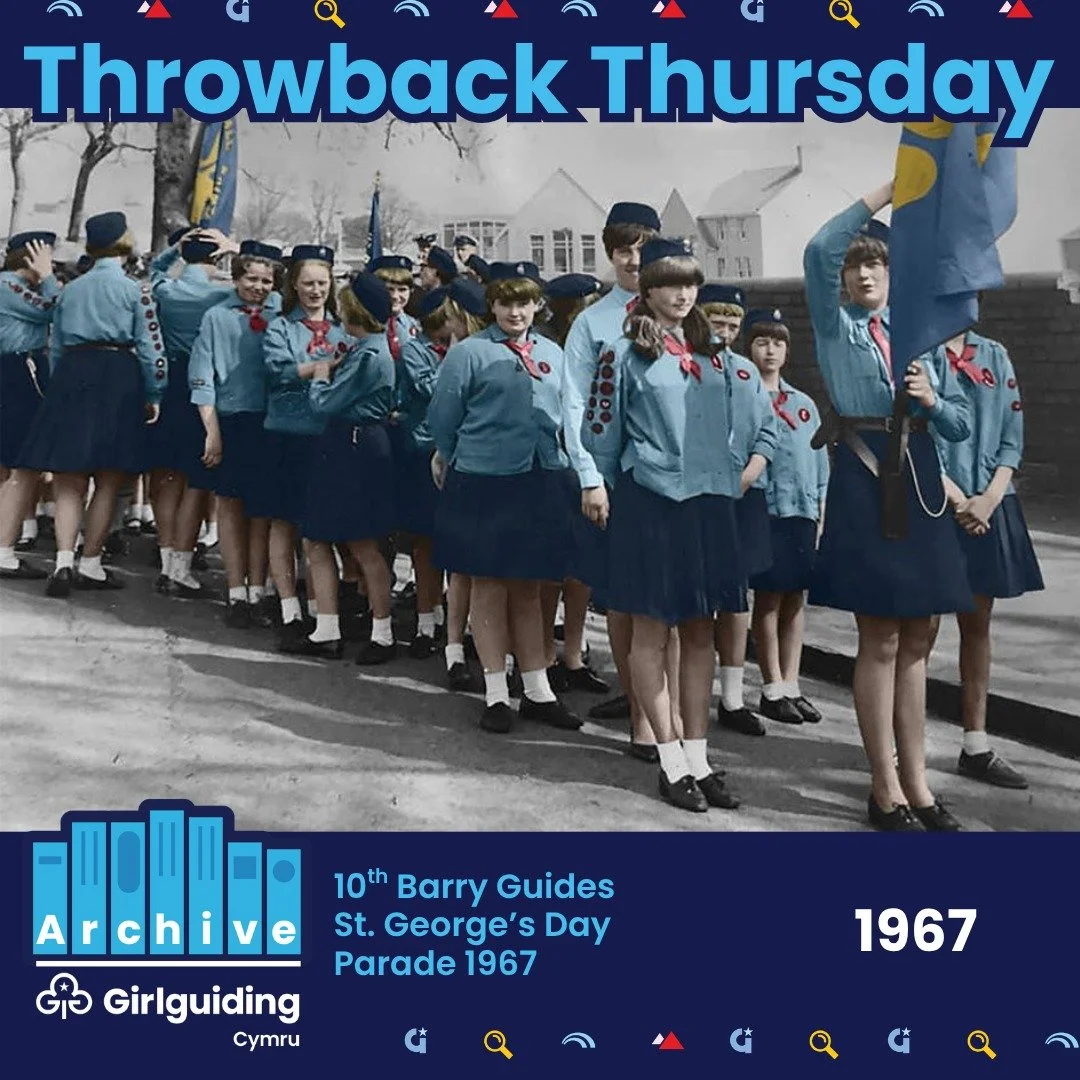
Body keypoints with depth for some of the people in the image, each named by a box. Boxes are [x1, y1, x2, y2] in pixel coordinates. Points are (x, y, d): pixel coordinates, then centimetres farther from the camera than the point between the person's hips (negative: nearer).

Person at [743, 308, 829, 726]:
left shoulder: (804, 403, 16)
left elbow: (820, 460, 18)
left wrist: (821, 510, 13)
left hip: (802, 509, 6)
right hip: (764, 509, -6)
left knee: (795, 600, 9)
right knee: (769, 600, 0)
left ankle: (791, 686, 17)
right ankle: (773, 690, 8)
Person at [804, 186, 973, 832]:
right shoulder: (837, 328, 6)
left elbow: (962, 426, 13)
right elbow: (819, 252, -14)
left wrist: (932, 401, -8)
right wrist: (889, 189, -15)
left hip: (920, 480, 5)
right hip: (864, 476, -4)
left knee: (916, 640, 7)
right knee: (880, 640, -3)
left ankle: (916, 781, 15)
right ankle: (886, 789, 5)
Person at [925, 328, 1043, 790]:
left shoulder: (995, 356, 11)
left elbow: (1012, 438, 8)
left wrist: (989, 499, -6)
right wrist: (957, 500, -14)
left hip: (988, 508, 5)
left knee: (977, 625, 10)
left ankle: (976, 746, 19)